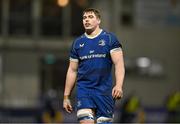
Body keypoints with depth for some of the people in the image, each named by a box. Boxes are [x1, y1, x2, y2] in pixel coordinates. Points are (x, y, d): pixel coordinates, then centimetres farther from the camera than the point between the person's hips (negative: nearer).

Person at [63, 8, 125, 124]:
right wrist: (66, 96, 13)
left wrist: (119, 85, -21)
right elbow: (72, 70, 16)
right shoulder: (78, 43, 12)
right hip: (84, 89, 2)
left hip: (104, 91, -2)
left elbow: (119, 64, -5)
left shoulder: (110, 38, 2)